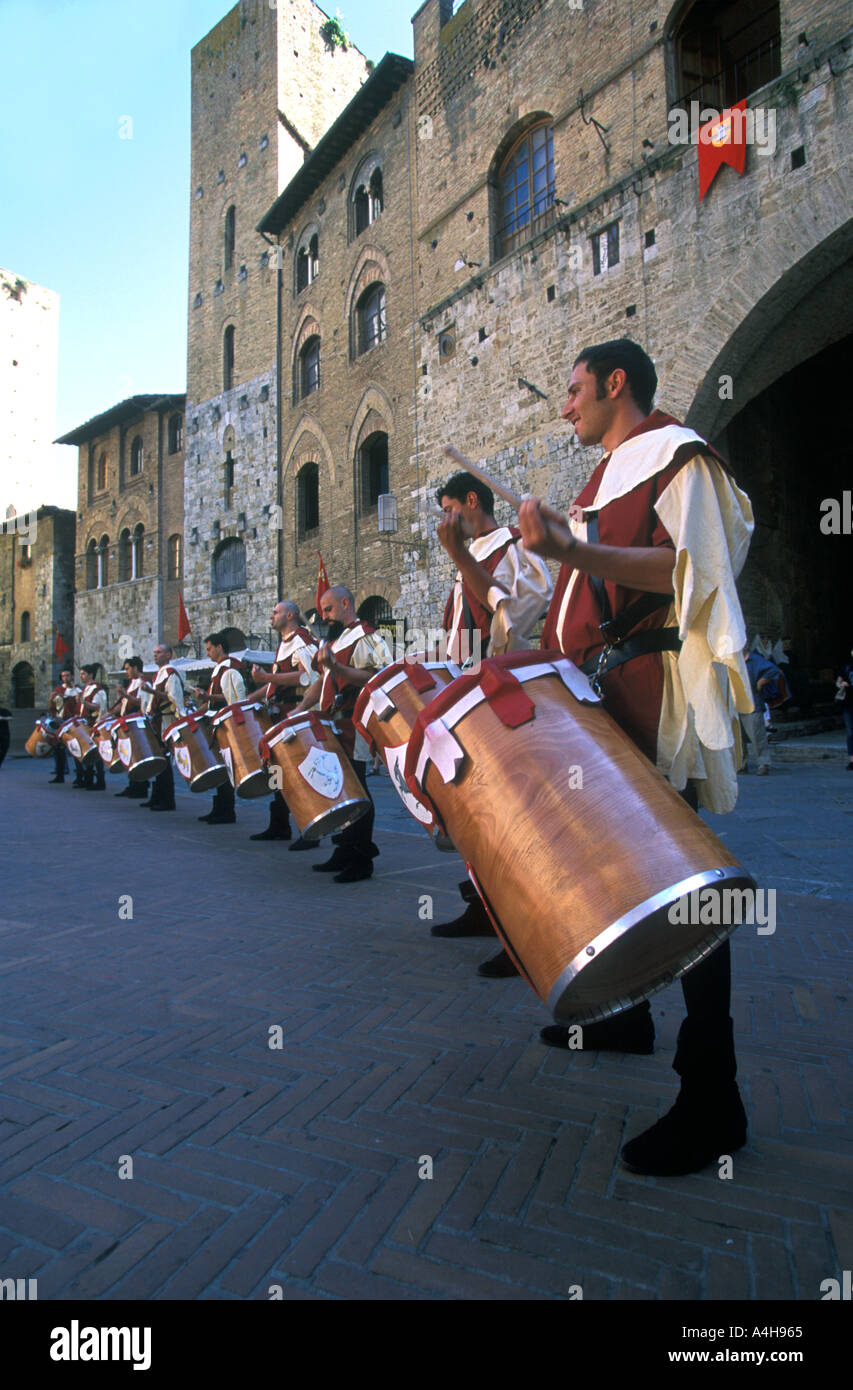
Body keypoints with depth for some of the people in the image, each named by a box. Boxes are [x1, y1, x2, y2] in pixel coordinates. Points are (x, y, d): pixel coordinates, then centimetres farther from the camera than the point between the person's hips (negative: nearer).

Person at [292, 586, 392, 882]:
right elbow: (323, 680, 26)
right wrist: (301, 708, 16)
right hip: (332, 727, 9)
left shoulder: (364, 636, -7)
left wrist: (337, 667, -28)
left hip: (354, 728, -9)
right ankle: (345, 854, 22)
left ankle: (362, 860, 2)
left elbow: (374, 678, -19)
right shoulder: (333, 640, 22)